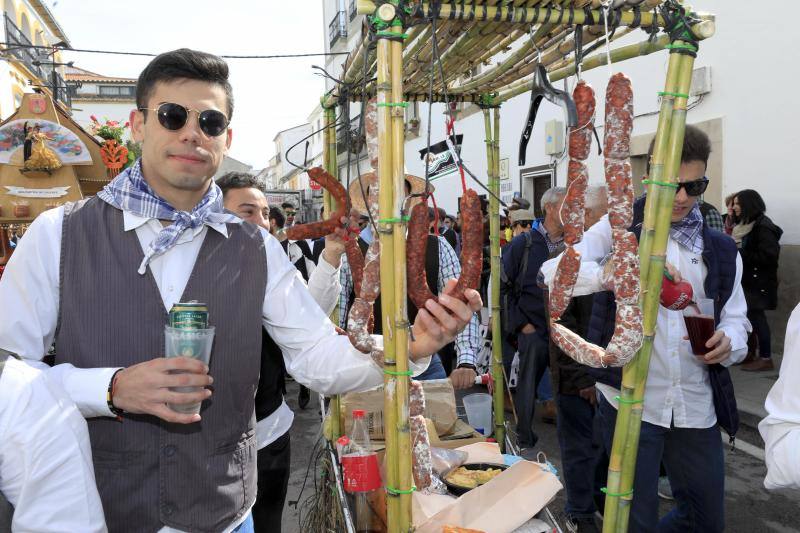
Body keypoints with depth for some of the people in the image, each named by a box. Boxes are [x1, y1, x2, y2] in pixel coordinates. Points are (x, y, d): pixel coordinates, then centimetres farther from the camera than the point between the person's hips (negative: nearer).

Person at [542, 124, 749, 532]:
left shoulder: (722, 250, 11)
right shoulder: (618, 228, -2)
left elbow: (735, 317, 13)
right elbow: (553, 272, -15)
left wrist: (729, 342, -11)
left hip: (697, 407, 5)